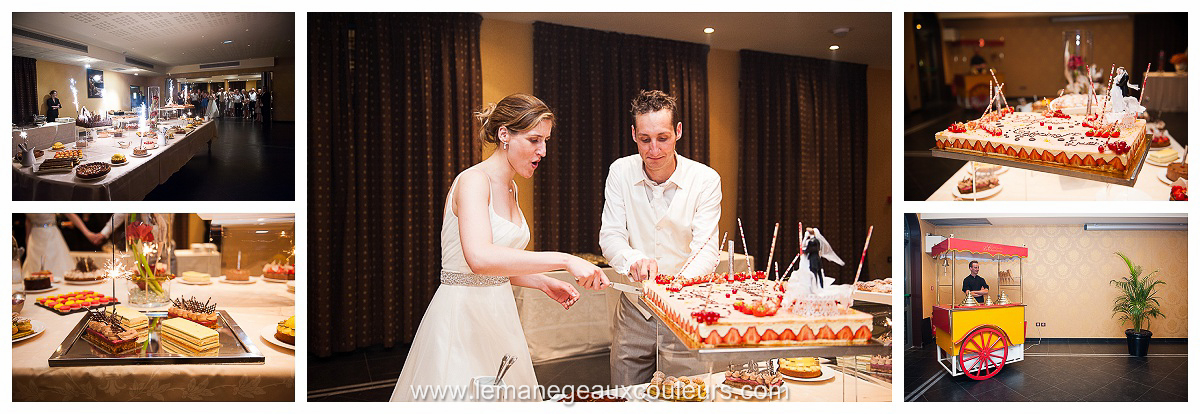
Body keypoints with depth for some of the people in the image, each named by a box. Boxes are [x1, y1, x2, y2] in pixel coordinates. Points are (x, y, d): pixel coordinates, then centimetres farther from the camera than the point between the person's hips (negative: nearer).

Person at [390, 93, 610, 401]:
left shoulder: (509, 188, 11)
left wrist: (545, 283, 2)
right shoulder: (473, 180, -17)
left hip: (497, 314, 9)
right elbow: (479, 258, -35)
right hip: (463, 315, -9)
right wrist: (564, 260, -35)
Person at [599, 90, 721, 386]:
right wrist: (634, 259, -32)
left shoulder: (706, 180, -11)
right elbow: (610, 236, -8)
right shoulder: (620, 172, -5)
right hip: (634, 309, 2)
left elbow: (706, 250, -17)